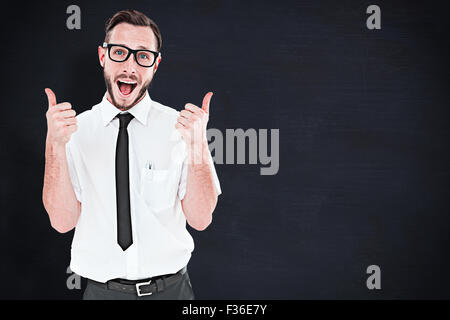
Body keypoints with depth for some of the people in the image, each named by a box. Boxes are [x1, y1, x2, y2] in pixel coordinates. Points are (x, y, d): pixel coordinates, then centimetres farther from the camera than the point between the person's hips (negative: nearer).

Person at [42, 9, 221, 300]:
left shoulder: (179, 126, -7)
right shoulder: (76, 130, -4)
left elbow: (200, 219, -10)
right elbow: (63, 221, -9)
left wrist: (197, 143, -22)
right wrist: (55, 145, -19)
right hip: (101, 289, 1)